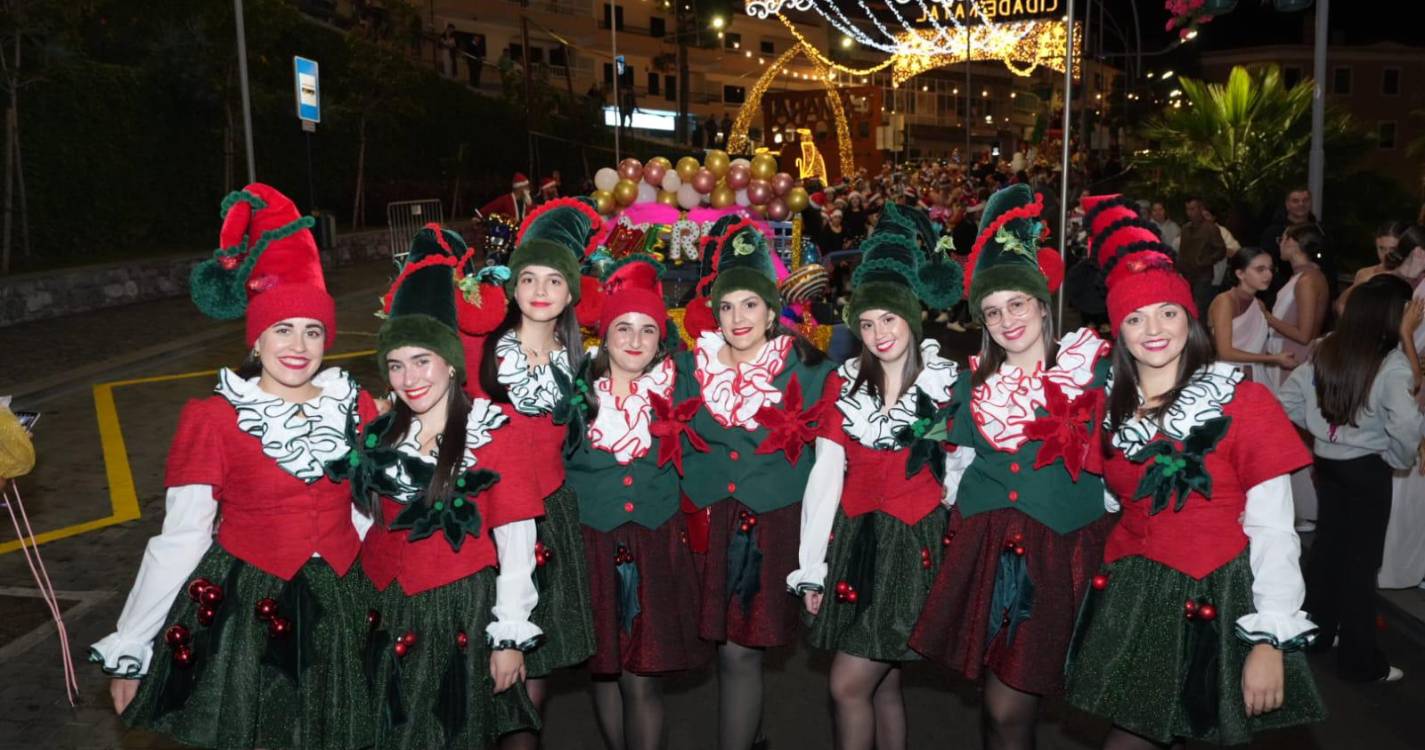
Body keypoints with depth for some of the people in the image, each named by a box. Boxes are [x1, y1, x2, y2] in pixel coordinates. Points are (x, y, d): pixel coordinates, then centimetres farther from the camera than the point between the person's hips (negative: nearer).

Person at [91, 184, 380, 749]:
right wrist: (128, 649, -6)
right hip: (243, 606, -2)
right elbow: (180, 538, -7)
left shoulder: (357, 406, -1)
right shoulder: (212, 419, -9)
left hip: (342, 603, 3)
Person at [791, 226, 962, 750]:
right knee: (882, 683, 12)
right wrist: (810, 567, -1)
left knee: (848, 686, -5)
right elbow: (825, 472, 0)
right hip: (854, 537, 4)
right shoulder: (845, 381, 3)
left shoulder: (946, 380, -6)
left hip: (913, 542, -3)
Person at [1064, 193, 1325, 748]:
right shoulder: (1108, 409, 4)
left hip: (1221, 600, -3)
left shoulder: (1245, 401, -8)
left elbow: (1272, 529, -11)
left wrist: (1272, 639, -15)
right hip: (1131, 599, 3)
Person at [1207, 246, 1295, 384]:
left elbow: (1256, 350, 11)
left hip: (1257, 380, 6)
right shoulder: (1225, 301, -10)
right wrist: (1275, 358, -12)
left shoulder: (1260, 305, 10)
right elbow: (1225, 352, -16)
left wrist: (1279, 360, -8)